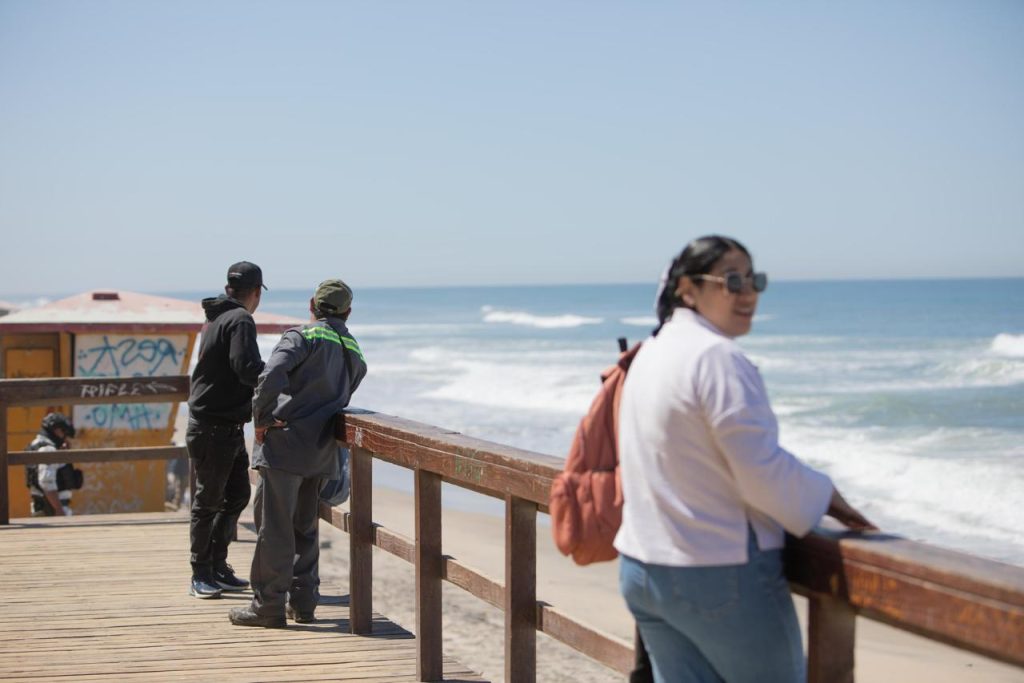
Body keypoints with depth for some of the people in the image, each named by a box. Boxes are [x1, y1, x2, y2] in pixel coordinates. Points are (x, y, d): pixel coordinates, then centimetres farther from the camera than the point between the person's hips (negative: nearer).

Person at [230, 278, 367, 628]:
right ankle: (302, 602, 20)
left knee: (274, 527, -2)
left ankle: (268, 605, 1)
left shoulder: (303, 336, -6)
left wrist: (261, 417, -11)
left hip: (284, 442, -6)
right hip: (320, 451, 7)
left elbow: (273, 374, -22)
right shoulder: (355, 356, 16)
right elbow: (339, 401, 16)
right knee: (305, 527, 17)